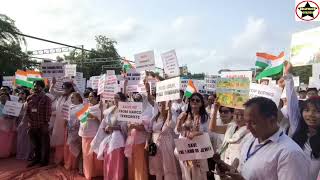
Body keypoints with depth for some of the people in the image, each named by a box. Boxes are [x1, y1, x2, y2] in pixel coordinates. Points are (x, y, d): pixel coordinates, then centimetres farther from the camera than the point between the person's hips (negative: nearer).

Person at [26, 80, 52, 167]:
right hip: (32, 125, 5)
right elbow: (27, 111, 11)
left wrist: (46, 123, -13)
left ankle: (44, 160, 21)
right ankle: (37, 159, 34)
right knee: (35, 144, 18)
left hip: (42, 126, -5)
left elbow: (48, 112, -10)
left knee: (44, 144, 6)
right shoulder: (29, 98, 8)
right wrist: (29, 122, 2)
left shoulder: (46, 99, -7)